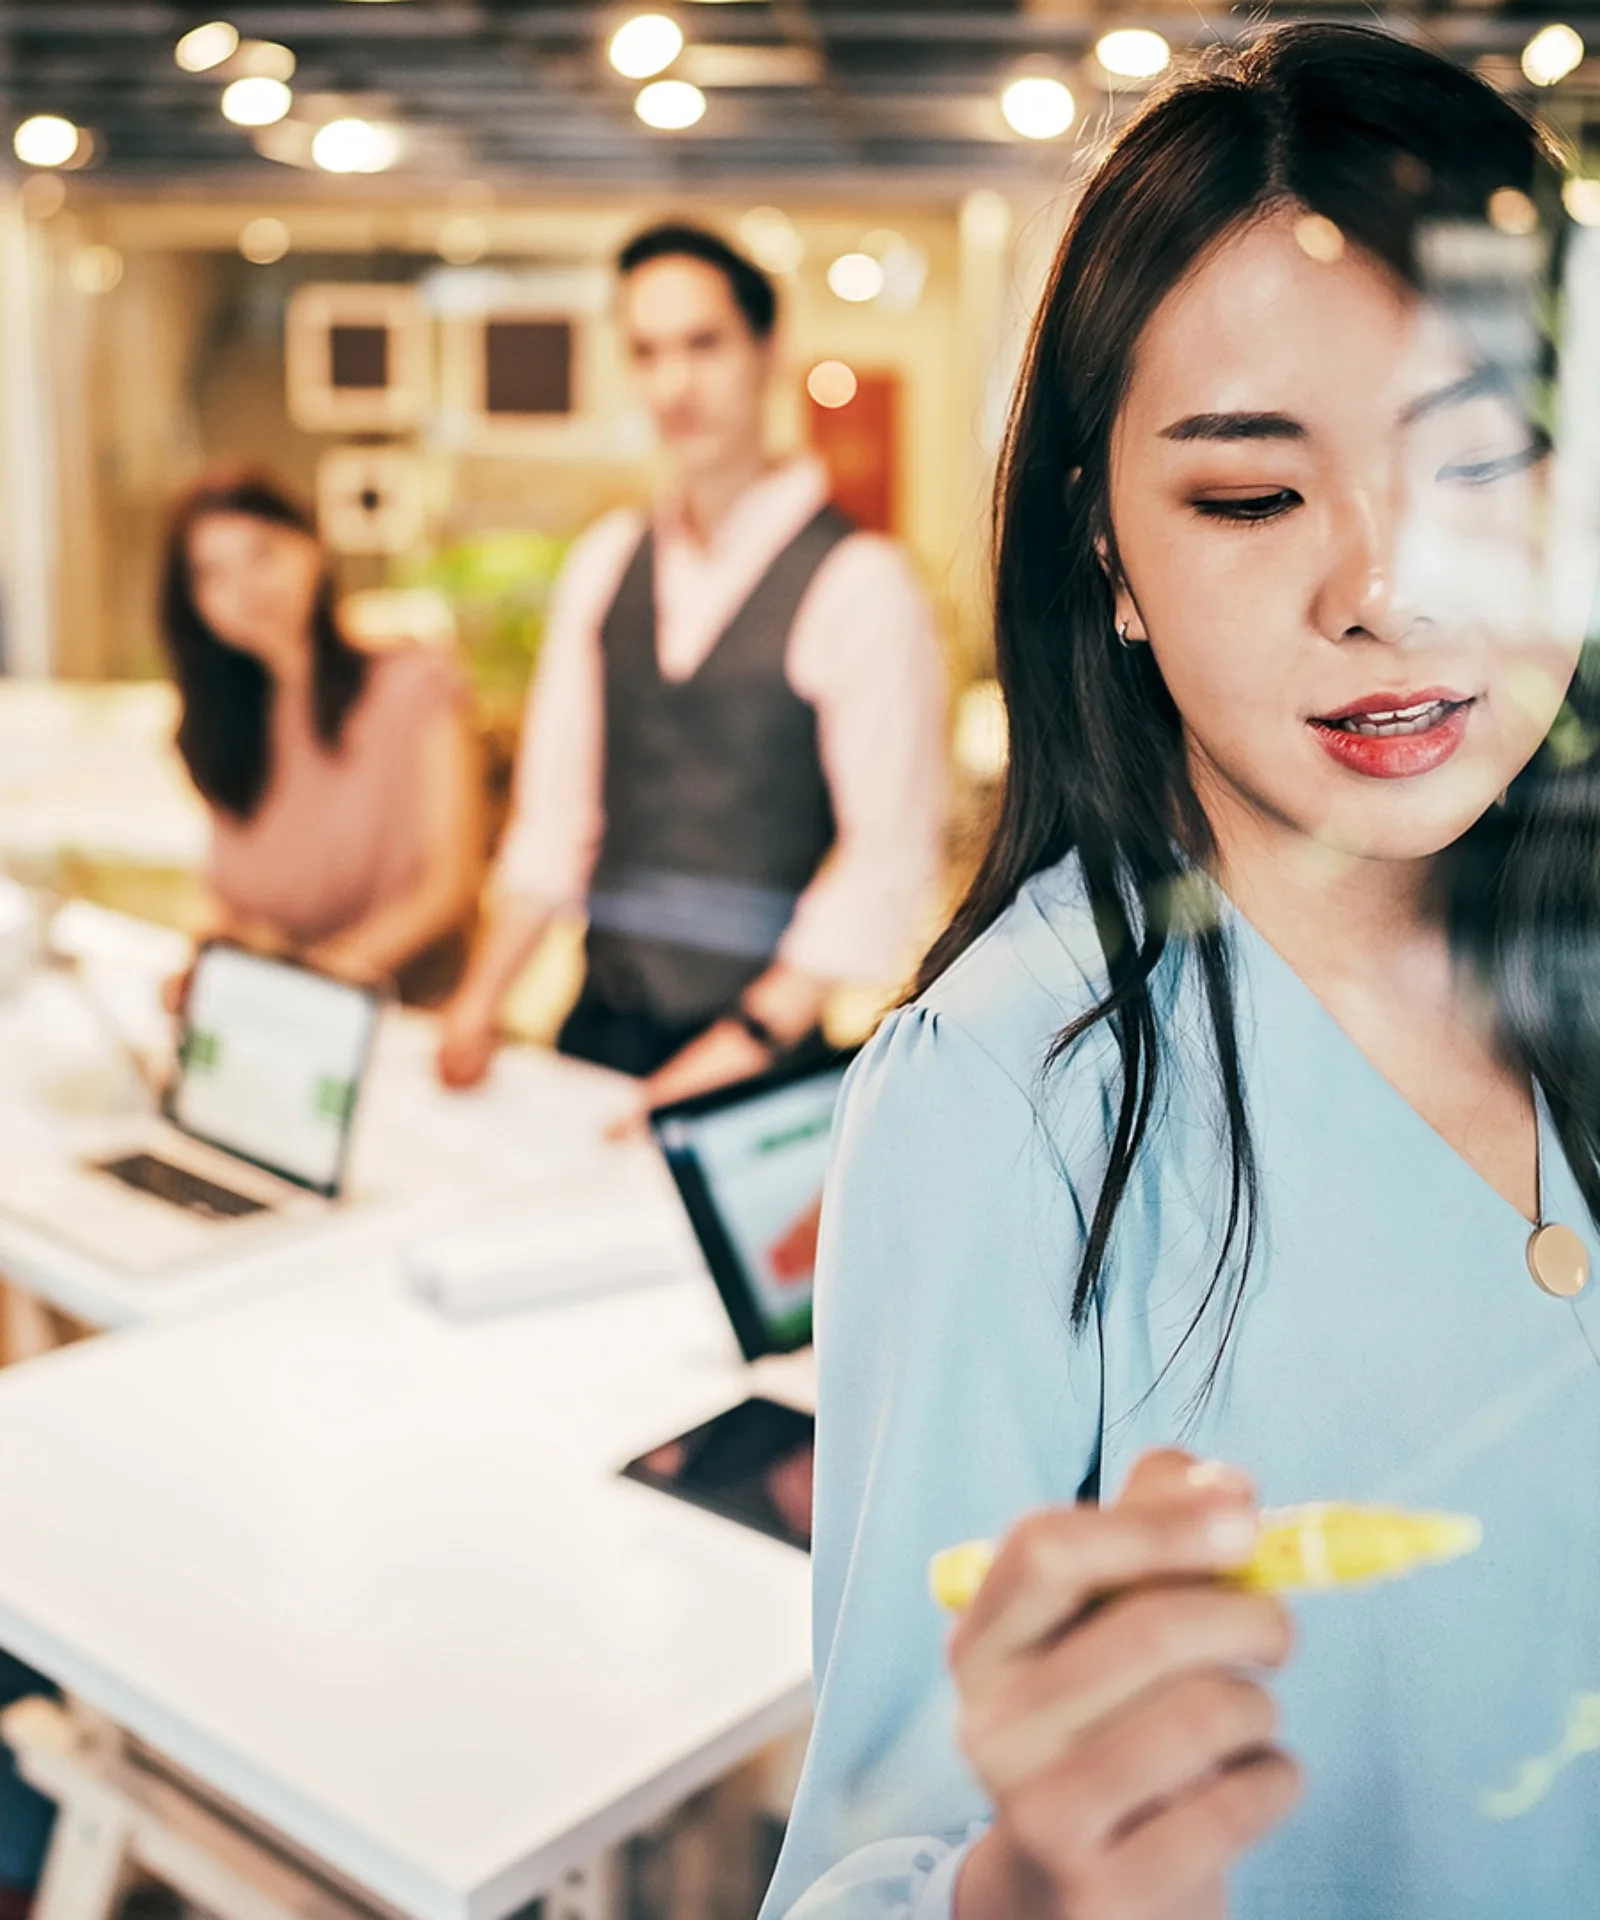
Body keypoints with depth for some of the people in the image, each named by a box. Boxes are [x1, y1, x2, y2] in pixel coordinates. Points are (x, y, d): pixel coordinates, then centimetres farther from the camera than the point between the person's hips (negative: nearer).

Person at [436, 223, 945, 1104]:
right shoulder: (605, 562, 9)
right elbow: (555, 808, 10)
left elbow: (886, 859, -15)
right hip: (605, 1018, 5)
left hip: (768, 1040, -5)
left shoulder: (858, 583, -10)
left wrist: (751, 1039, -21)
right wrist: (479, 999, 1)